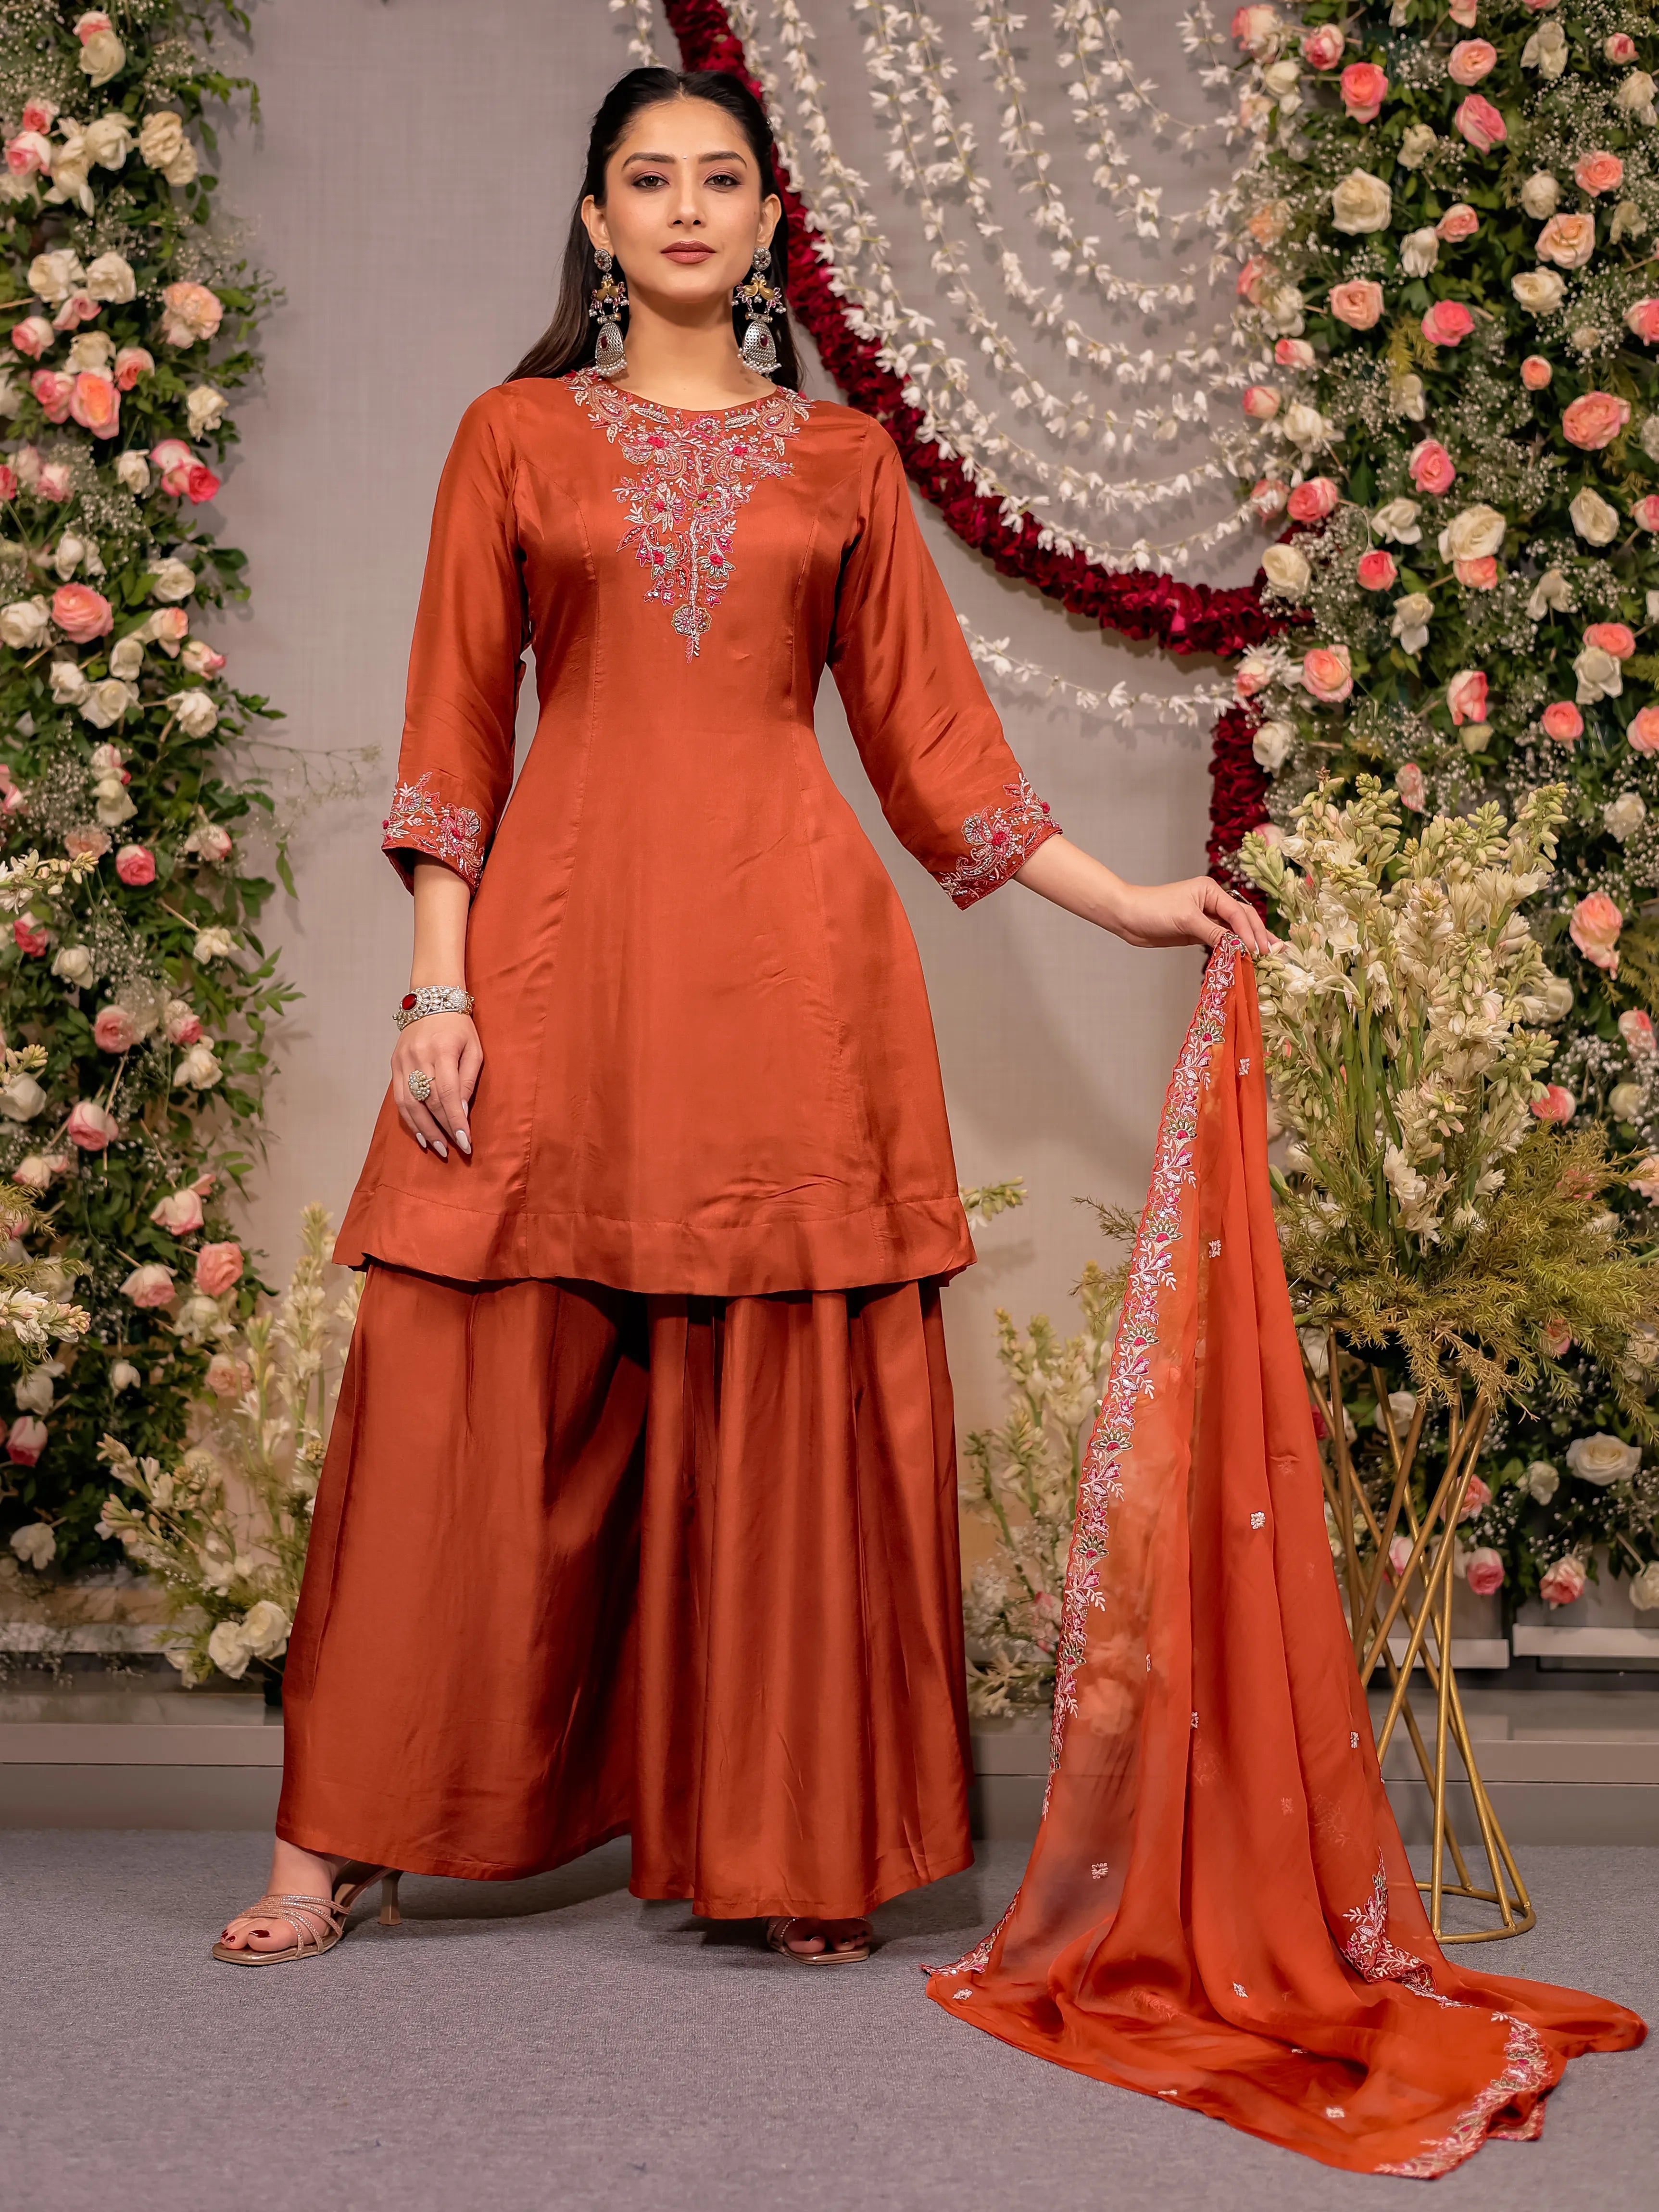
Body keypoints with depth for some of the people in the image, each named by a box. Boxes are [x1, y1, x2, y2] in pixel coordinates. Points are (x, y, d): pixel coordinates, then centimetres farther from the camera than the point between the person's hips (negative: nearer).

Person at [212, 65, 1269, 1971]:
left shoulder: (844, 459, 14)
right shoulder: (516, 436, 11)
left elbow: (926, 728, 13)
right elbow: (455, 725, 6)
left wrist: (1128, 902, 8)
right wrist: (439, 984, -3)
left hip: (788, 952, 1)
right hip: (566, 940, 0)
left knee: (799, 1395, 0)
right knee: (469, 1382, -1)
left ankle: (802, 1849, 11)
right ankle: (343, 1838, 11)